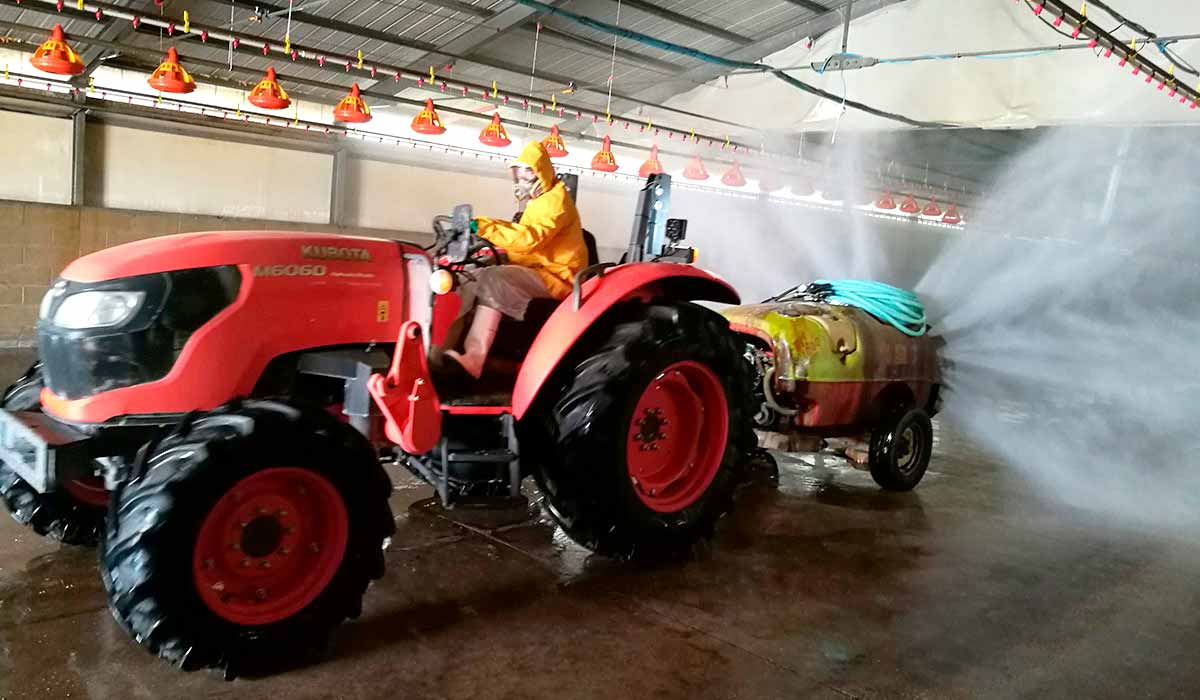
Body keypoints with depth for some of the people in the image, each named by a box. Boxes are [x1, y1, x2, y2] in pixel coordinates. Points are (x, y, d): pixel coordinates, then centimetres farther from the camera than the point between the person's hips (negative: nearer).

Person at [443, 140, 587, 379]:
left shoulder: (555, 199, -10)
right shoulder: (536, 201, 23)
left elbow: (529, 238, -25)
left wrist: (484, 226, -29)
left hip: (556, 276, -9)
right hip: (535, 273, 9)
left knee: (493, 279, -31)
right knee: (473, 281, -7)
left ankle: (473, 358, -43)